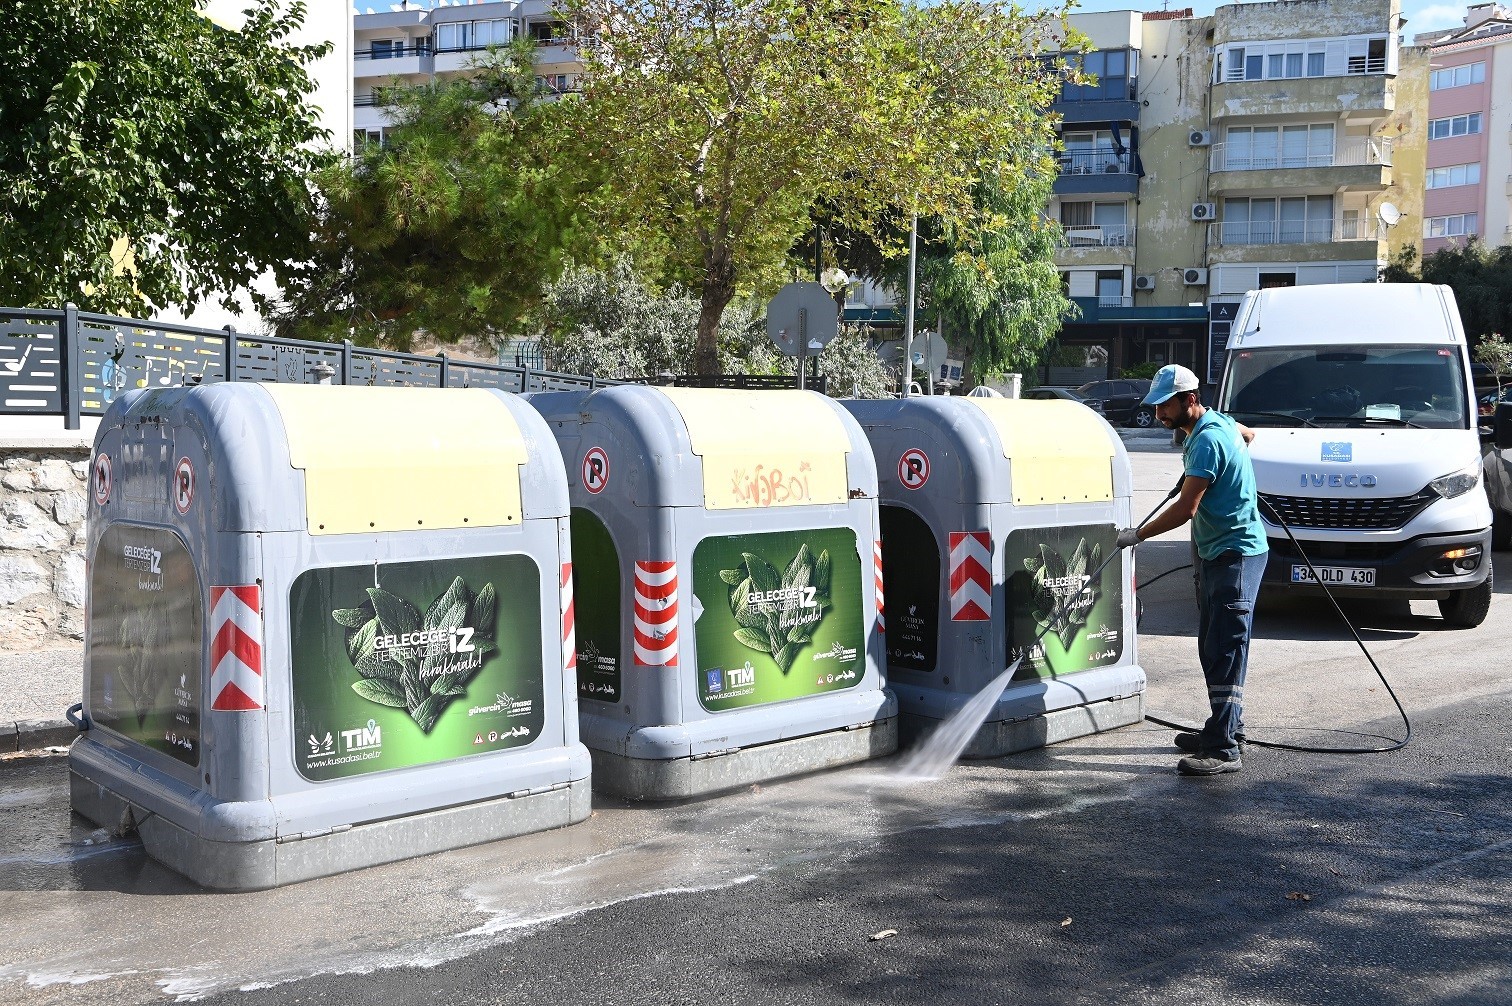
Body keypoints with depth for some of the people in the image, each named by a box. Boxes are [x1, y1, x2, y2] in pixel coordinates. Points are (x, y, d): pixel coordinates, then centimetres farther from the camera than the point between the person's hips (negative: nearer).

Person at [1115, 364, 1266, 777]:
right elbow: (1249, 433, 36)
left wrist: (1138, 534, -15)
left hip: (1235, 554, -11)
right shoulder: (1220, 422, 12)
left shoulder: (1207, 440, -20)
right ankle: (1226, 727, 25)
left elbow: (1186, 508, -24)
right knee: (1213, 648, 15)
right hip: (1217, 553, 11)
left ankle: (1223, 749, -14)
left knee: (1224, 650, -13)